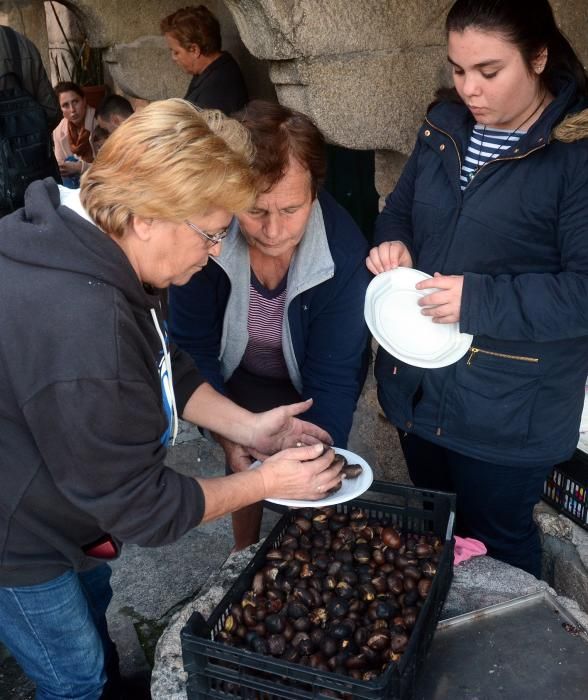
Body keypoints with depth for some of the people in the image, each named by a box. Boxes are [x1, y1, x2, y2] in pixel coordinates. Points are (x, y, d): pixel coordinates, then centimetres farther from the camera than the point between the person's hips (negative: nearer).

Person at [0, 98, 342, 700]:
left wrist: (247, 428, -5)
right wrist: (267, 481, -17)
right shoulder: (84, 333, -42)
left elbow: (166, 368, 3)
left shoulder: (92, 245, -11)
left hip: (49, 493, 9)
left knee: (92, 605, 31)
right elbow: (141, 507, -28)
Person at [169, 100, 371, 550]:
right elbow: (193, 346, -20)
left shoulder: (344, 256, -33)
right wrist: (226, 435, -28)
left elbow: (334, 377, -26)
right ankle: (245, 556, 47)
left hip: (306, 389, -1)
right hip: (239, 378, 1)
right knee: (245, 467, 16)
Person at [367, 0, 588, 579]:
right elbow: (401, 208, 16)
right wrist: (393, 243, -7)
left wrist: (480, 300, -29)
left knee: (495, 547, 14)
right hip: (418, 382, 7)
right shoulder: (446, 124, 4)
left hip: (507, 407, -6)